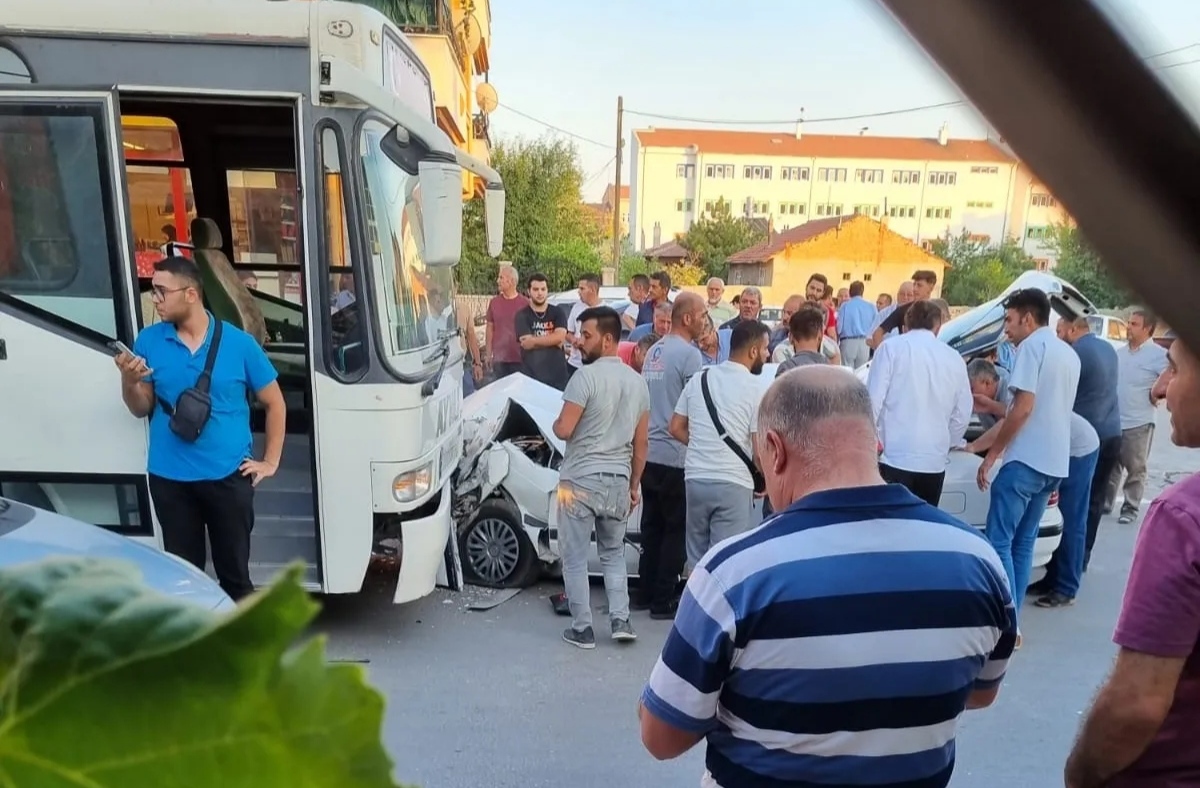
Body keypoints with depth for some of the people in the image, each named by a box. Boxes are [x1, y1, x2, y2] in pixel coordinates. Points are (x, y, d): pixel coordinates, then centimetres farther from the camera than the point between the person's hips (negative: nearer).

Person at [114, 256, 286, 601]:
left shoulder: (239, 343, -5)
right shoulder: (149, 340, 1)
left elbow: (275, 404, 3)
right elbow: (141, 409, 7)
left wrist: (270, 461, 1)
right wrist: (129, 382, -15)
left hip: (228, 476, -2)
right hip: (170, 478, 2)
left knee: (235, 573, 10)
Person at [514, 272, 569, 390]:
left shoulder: (558, 312, 8)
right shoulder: (522, 315, 2)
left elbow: (560, 337, -9)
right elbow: (526, 344, -11)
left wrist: (534, 341, -10)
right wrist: (551, 341, -7)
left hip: (557, 374, 2)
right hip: (531, 375, -2)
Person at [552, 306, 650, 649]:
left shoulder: (586, 376, -14)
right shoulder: (637, 382, 7)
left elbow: (564, 430, -17)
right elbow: (640, 444, 11)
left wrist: (554, 423, 6)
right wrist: (634, 485, 19)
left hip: (580, 479, -6)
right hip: (618, 480, 6)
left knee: (575, 558, 7)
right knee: (614, 554, 21)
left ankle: (582, 629, 14)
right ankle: (620, 620, 17)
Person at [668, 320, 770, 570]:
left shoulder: (698, 379, 8)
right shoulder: (755, 388, -7)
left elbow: (675, 428, 11)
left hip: (696, 479, 5)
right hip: (733, 483, -5)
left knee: (697, 559, 17)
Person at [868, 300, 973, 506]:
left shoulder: (892, 347, -2)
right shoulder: (955, 358, 11)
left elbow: (874, 398, -8)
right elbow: (963, 413, 12)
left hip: (894, 455, -4)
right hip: (934, 460, 4)